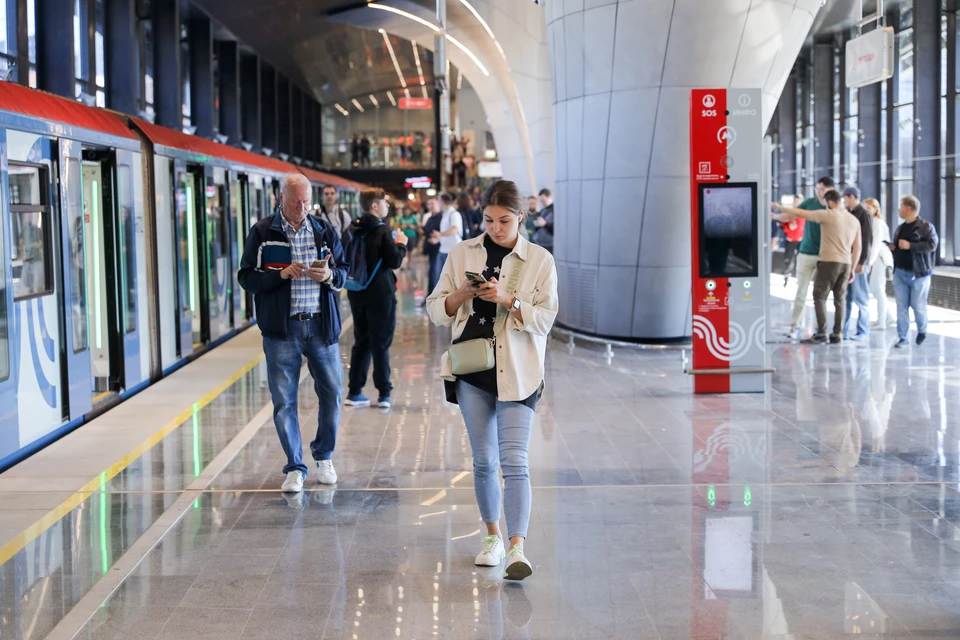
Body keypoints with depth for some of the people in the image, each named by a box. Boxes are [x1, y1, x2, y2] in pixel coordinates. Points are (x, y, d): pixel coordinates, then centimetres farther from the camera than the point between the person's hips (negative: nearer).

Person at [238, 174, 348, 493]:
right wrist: (281, 275, -16)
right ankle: (295, 467, 12)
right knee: (284, 399, 0)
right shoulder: (262, 232, 1)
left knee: (332, 392, 5)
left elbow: (343, 272, 13)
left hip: (321, 325, 2)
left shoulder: (325, 231, 7)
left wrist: (330, 275, -10)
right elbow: (246, 277, -1)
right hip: (281, 327, -2)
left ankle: (324, 456, 27)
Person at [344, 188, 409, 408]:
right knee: (381, 343, 2)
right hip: (380, 293, -6)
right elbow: (395, 261, -17)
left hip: (357, 293, 6)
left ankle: (354, 392, 13)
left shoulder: (353, 230, 4)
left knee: (361, 341, 13)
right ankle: (384, 394, 5)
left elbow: (347, 259, 12)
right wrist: (401, 244, 2)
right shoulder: (383, 231, -14)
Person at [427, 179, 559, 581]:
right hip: (472, 368, 3)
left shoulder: (539, 260, 1)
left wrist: (508, 300, -19)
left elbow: (545, 318, -4)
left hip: (516, 372, -3)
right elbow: (436, 311, 8)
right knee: (484, 459, 9)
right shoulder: (463, 254, 7)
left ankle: (517, 548, -17)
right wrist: (461, 295, -12)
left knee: (514, 459, -13)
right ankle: (492, 536, 26)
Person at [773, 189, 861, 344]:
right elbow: (857, 247, 13)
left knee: (819, 296, 3)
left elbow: (800, 213, -2)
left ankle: (821, 333, -3)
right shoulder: (854, 220, 12)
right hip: (846, 263, 6)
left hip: (829, 261, -6)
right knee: (840, 298, 10)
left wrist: (780, 208, 9)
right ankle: (837, 333, 8)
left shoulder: (828, 215, -6)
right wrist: (852, 269, 19)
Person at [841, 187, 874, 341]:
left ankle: (863, 332, 4)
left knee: (861, 298, -1)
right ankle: (843, 331, 11)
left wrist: (862, 262, -16)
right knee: (845, 298, 7)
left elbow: (867, 241, -12)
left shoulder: (864, 215, -7)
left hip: (857, 262, -7)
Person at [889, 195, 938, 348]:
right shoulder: (900, 228, 16)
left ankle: (922, 331, 26)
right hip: (900, 272, 6)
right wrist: (893, 247, 6)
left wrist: (910, 245, -22)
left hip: (918, 274, -6)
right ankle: (902, 338, 6)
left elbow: (932, 245, -19)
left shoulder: (926, 227, -7)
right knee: (901, 306, 2)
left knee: (918, 305, 0)